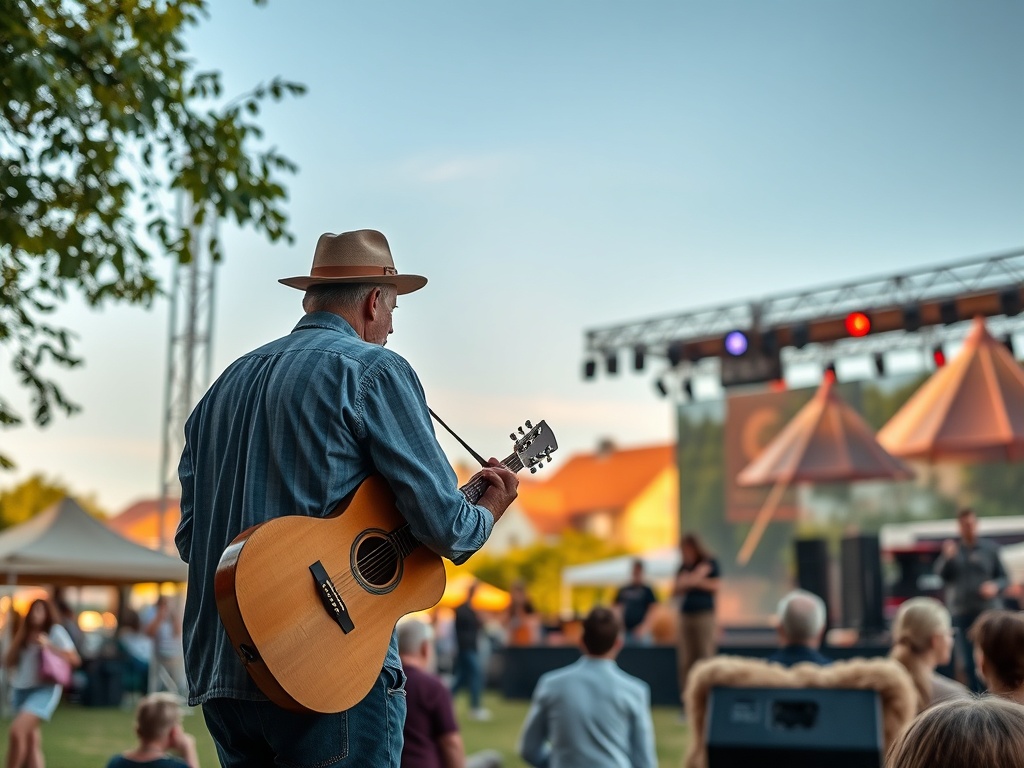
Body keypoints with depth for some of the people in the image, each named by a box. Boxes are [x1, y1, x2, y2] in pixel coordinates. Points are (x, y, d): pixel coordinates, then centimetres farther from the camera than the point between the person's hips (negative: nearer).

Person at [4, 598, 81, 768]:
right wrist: (19, 638, -1)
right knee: (31, 741, 7)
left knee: (17, 731, -22)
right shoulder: (24, 635, 14)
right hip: (21, 690, 6)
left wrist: (48, 645, -14)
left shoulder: (55, 631, -1)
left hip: (44, 689, -6)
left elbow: (75, 659, -7)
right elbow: (7, 662, 7)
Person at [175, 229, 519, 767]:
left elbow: (189, 536, 17)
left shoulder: (225, 383, 16)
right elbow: (442, 525, -11)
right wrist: (488, 513, 10)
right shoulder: (373, 369, -5)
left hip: (218, 675, 8)